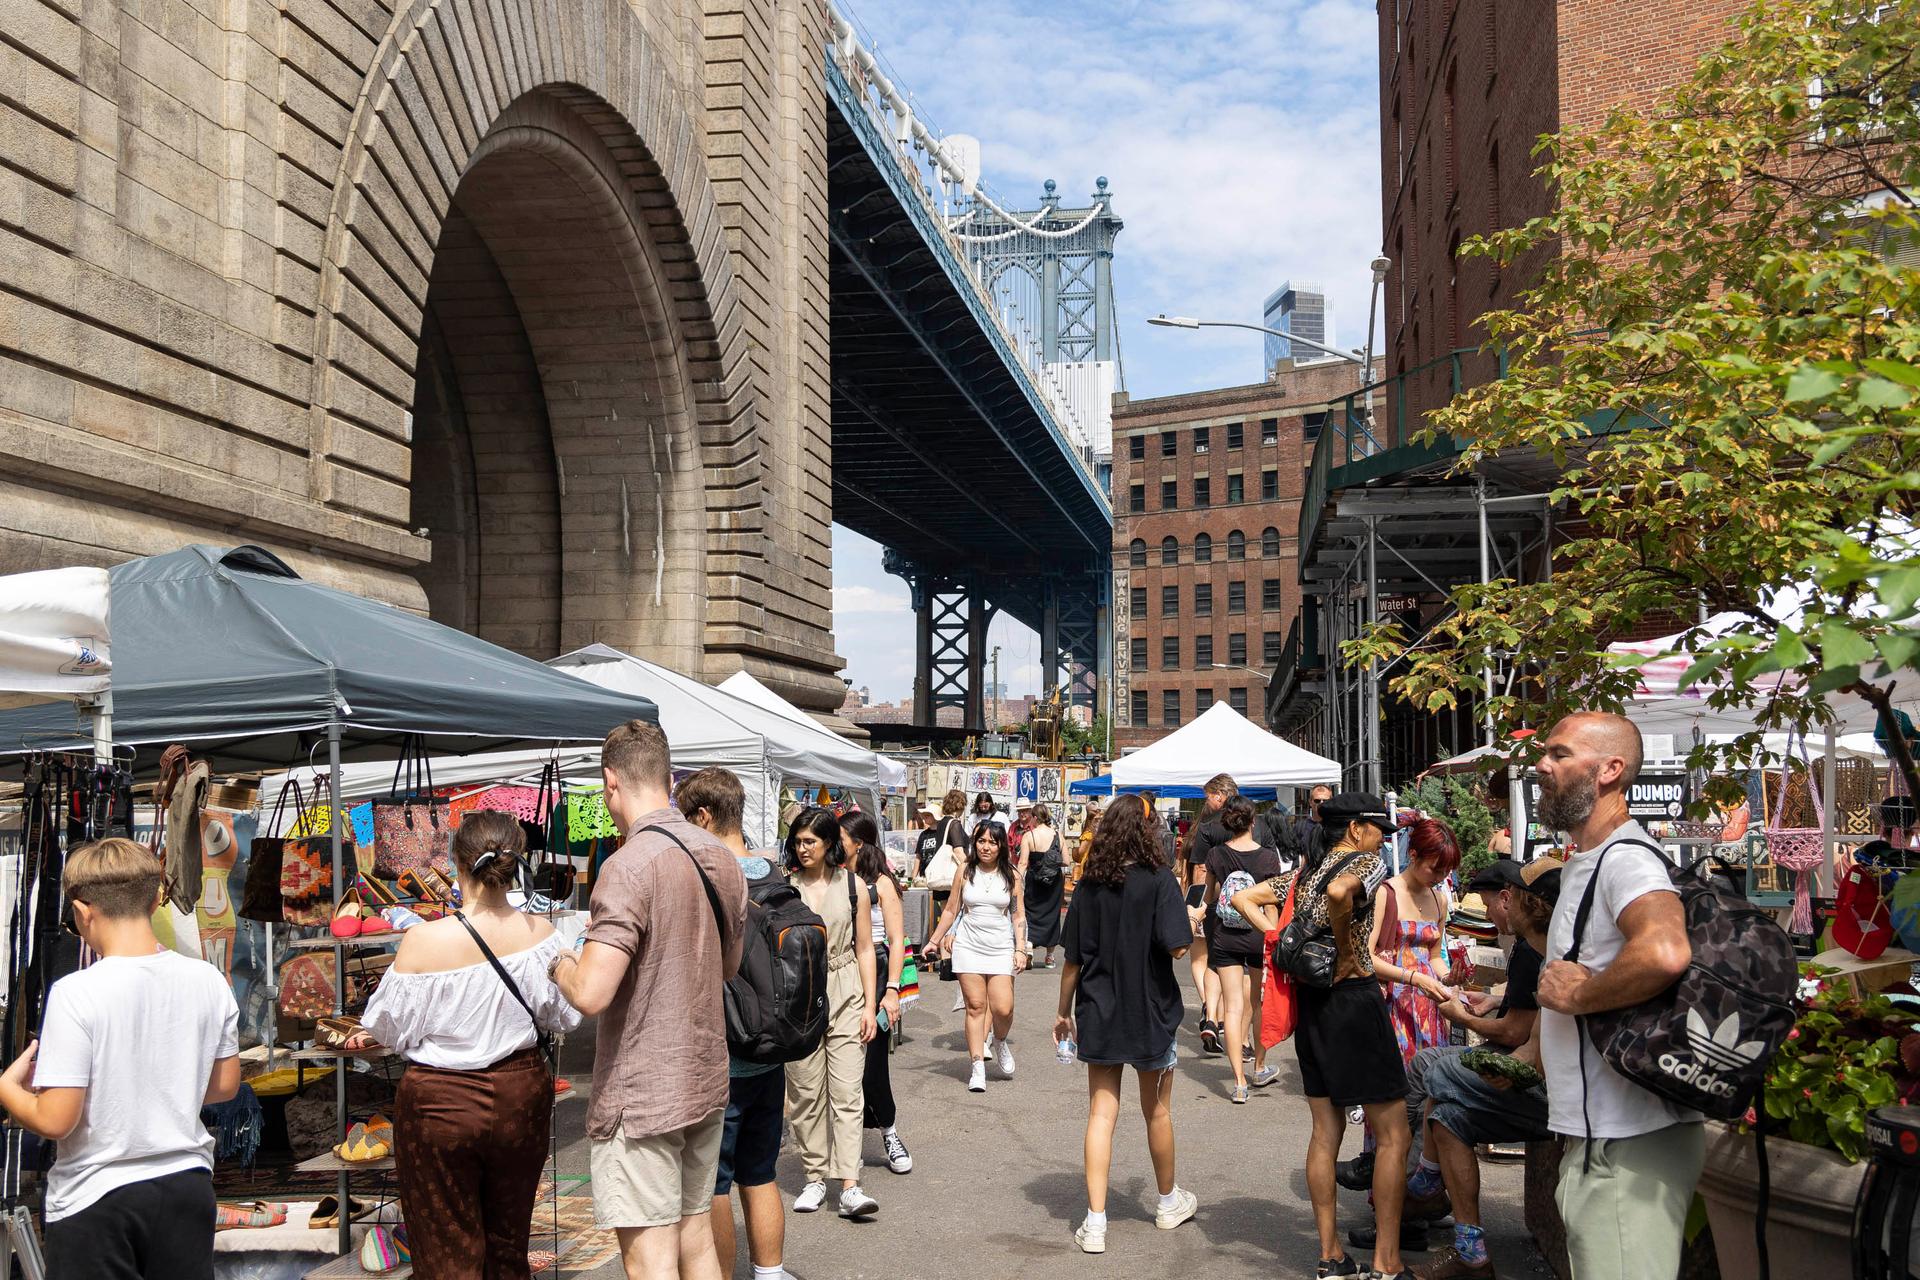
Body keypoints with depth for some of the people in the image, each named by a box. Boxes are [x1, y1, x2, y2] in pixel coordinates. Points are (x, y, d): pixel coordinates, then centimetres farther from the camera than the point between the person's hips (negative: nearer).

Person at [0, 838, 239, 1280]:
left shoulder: (76, 994, -18)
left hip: (96, 1200, -4)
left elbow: (54, 1121, -18)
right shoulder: (209, 981, -4)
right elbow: (225, 1085, 6)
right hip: (187, 1186, 4)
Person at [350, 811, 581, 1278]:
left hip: (441, 1103, -3)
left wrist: (366, 1033, 15)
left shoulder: (423, 941, -21)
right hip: (521, 1097, 3)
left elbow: (390, 1028, -9)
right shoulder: (539, 933, -12)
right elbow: (565, 1016, 0)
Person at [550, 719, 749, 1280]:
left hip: (641, 1097, -8)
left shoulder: (629, 866, -20)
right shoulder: (722, 859, 5)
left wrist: (561, 963, -3)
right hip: (706, 1084, 8)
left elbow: (591, 995, -25)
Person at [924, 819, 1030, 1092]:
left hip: (1001, 947, 0)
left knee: (1003, 1008, -9)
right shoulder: (965, 872, 5)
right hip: (969, 946, 0)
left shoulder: (1011, 876, 4)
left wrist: (1021, 949, -1)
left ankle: (1000, 1041, 24)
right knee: (975, 1006, -3)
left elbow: (1019, 916, 6)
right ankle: (977, 1066, 3)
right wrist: (934, 940, 11)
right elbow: (951, 910, 11)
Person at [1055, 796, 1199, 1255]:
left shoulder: (1089, 885, -2)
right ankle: (1169, 1202, 35)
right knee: (1157, 1111, 16)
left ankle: (1095, 1222, 0)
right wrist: (1189, 919, 1)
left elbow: (1072, 958, 1)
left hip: (1098, 1013, 2)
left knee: (1101, 1113, 4)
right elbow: (1176, 946, -21)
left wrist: (1063, 1011, 12)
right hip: (1149, 1011, -2)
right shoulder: (1159, 881, -11)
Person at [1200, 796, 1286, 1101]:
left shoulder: (1216, 855, -5)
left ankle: (1239, 1082, -5)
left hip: (1224, 938, 0)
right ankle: (1260, 1068, 34)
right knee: (1258, 1004, 18)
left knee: (1233, 1007, 0)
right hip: (1258, 936, 0)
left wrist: (1202, 910, 34)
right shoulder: (1268, 857, -9)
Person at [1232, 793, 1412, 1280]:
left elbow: (1243, 898, 13)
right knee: (1393, 1135, 0)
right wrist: (1347, 951, -18)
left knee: (1326, 1131, 12)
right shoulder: (1368, 862, -9)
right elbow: (1339, 891, -31)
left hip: (1309, 999, 8)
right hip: (1354, 998, -8)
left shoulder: (1304, 871, 13)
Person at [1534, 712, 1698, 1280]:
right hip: (1597, 1137, 11)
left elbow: (1664, 952, -38)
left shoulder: (1625, 859, -18)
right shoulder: (1581, 864, 16)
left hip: (1630, 1145, -11)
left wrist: (1576, 996, -25)